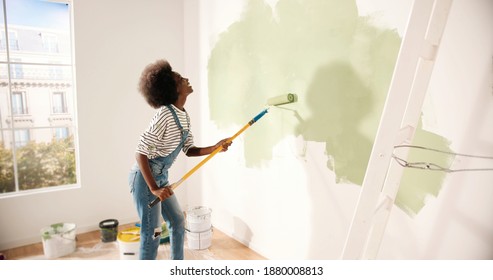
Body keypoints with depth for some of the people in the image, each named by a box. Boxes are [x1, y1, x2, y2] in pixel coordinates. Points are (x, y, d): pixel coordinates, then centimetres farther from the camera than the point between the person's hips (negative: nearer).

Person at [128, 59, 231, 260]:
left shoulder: (184, 116, 4)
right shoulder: (165, 115, -24)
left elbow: (189, 150, 7)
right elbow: (140, 153, -25)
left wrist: (215, 148, -8)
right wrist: (153, 188, -26)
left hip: (161, 177, 10)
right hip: (144, 178, -9)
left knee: (178, 221, 18)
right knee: (152, 233, -1)